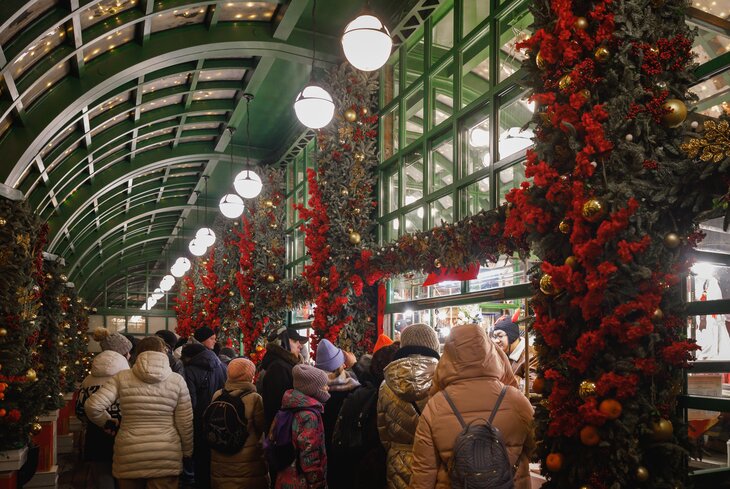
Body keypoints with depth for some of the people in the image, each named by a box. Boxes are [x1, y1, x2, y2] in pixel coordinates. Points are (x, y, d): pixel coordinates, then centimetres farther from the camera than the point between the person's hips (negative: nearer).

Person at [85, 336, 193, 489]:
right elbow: (185, 423, -1)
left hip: (129, 455, 1)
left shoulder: (122, 378, -1)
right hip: (166, 457, -1)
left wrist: (107, 422, 11)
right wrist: (187, 452, 14)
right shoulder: (177, 380, -2)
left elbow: (93, 406, -9)